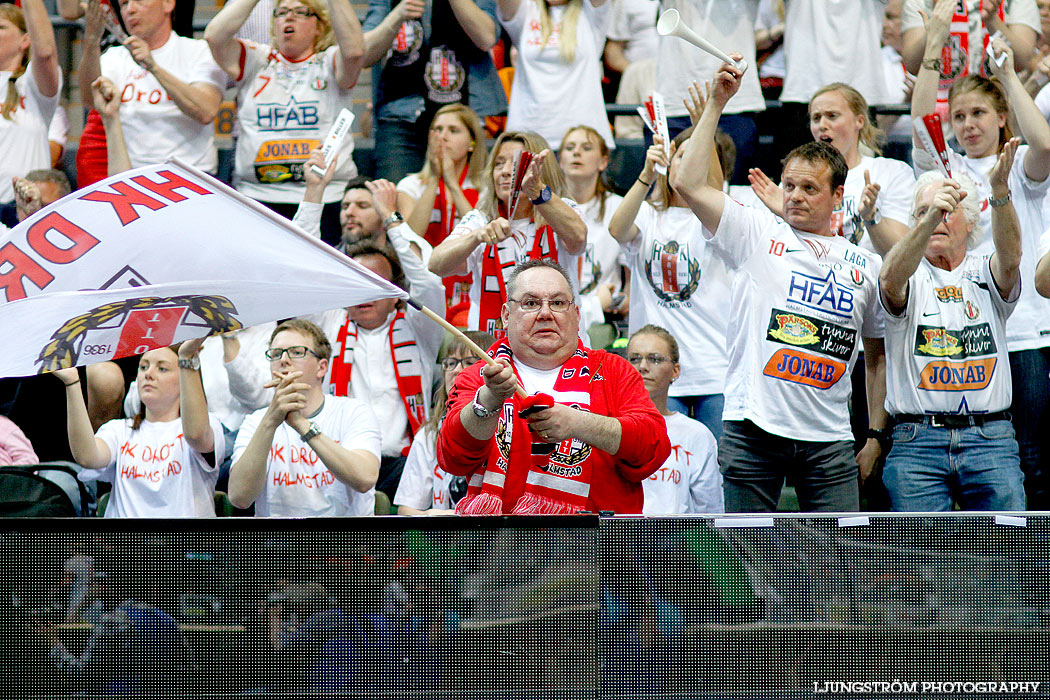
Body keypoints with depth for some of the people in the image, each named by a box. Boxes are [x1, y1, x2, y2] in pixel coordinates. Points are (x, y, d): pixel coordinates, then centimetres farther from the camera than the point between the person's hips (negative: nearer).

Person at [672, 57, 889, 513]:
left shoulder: (867, 265, 12)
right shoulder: (756, 234, 6)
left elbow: (878, 355, 19)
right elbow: (688, 183, -5)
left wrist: (876, 435, 13)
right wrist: (715, 104, -6)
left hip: (829, 440, 2)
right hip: (753, 431, -2)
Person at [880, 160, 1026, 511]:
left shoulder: (985, 275, 12)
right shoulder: (911, 279, 7)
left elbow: (1010, 257, -12)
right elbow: (891, 278, -18)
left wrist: (999, 191, -31)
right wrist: (927, 220, -35)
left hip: (990, 440, 1)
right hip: (916, 440, -1)